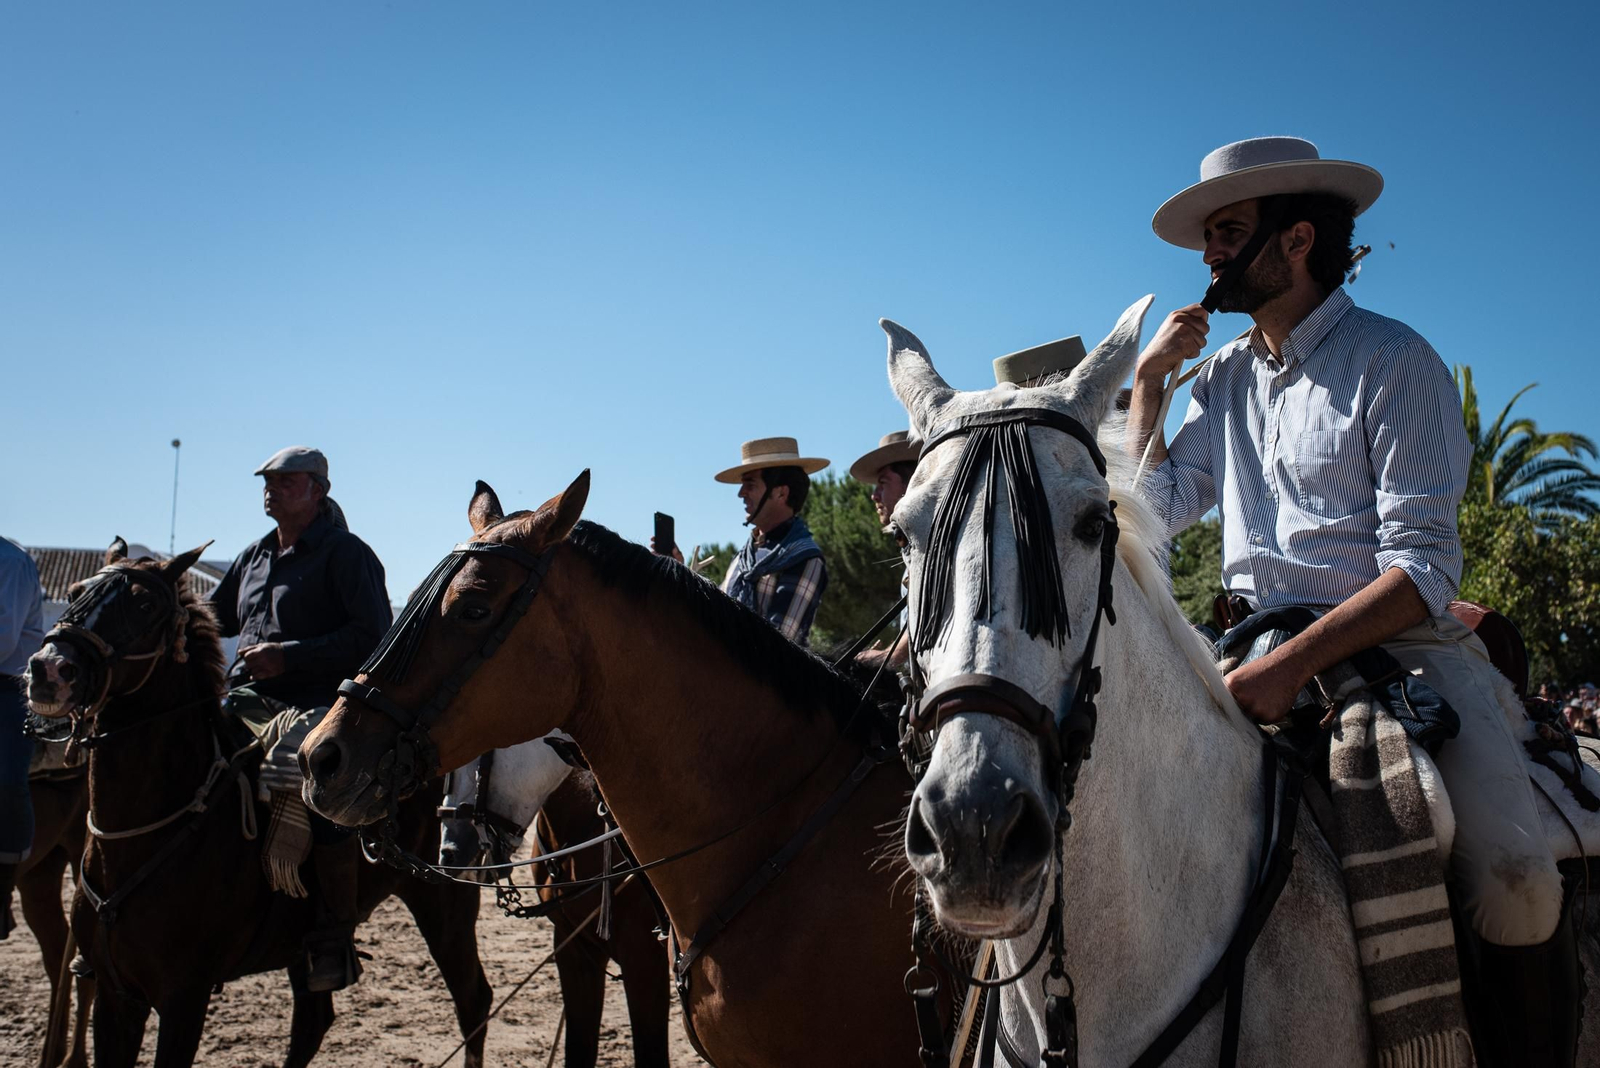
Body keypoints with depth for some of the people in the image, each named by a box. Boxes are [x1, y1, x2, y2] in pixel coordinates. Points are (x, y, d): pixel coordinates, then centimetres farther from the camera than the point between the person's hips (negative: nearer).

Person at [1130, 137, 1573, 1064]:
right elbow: (1158, 509, 8)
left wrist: (1294, 666, -26)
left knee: (1512, 883, -27)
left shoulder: (1396, 361, -5)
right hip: (1262, 648, 6)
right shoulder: (1225, 377, 15)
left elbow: (1423, 568, -13)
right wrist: (1149, 380, 7)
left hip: (1400, 643, -5)